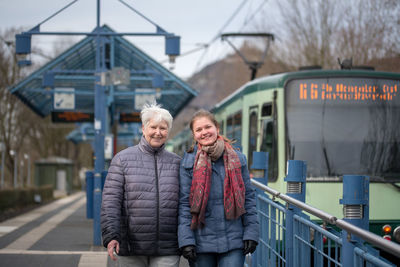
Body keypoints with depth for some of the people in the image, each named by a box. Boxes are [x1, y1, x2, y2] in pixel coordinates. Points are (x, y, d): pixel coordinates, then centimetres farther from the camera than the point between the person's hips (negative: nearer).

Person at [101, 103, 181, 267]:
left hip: (167, 251, 1)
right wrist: (111, 236, -14)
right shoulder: (123, 159, 4)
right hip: (130, 249, -1)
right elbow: (111, 200, -3)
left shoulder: (176, 162, 11)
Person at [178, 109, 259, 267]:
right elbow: (184, 204, -1)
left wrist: (251, 234, 0)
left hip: (233, 242, 0)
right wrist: (186, 241, -9)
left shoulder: (237, 159, 6)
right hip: (201, 243, 0)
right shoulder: (189, 163, 1)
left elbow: (249, 198, 8)